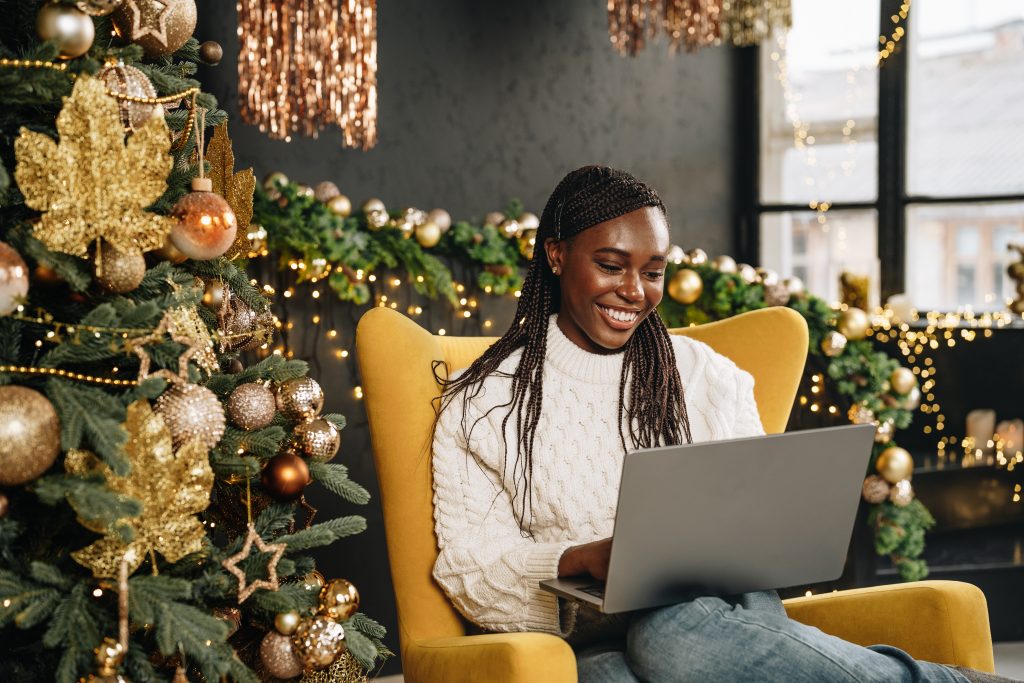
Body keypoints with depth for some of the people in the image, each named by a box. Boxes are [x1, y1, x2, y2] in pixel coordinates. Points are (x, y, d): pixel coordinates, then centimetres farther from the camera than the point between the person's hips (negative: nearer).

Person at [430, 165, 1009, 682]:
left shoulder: (708, 377, 15)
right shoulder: (480, 402, 7)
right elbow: (472, 562, -1)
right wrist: (584, 559, -20)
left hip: (721, 615, 1)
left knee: (676, 634, -38)